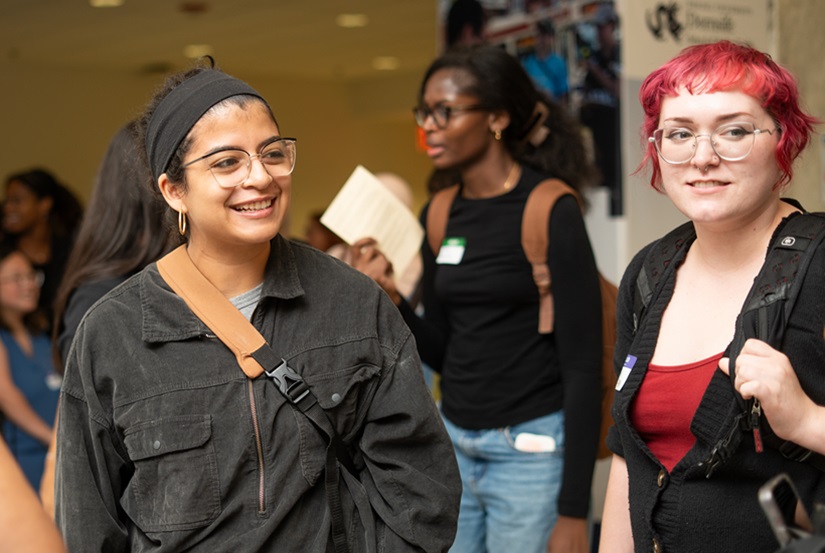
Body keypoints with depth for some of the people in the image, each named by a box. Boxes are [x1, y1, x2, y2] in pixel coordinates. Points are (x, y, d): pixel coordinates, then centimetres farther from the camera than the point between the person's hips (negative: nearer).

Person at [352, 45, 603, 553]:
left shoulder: (550, 211, -13)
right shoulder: (438, 215, 6)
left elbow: (583, 365, -15)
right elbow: (442, 352, 12)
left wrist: (573, 510, -17)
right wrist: (391, 298, -7)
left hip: (531, 449, -6)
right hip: (453, 443, 6)